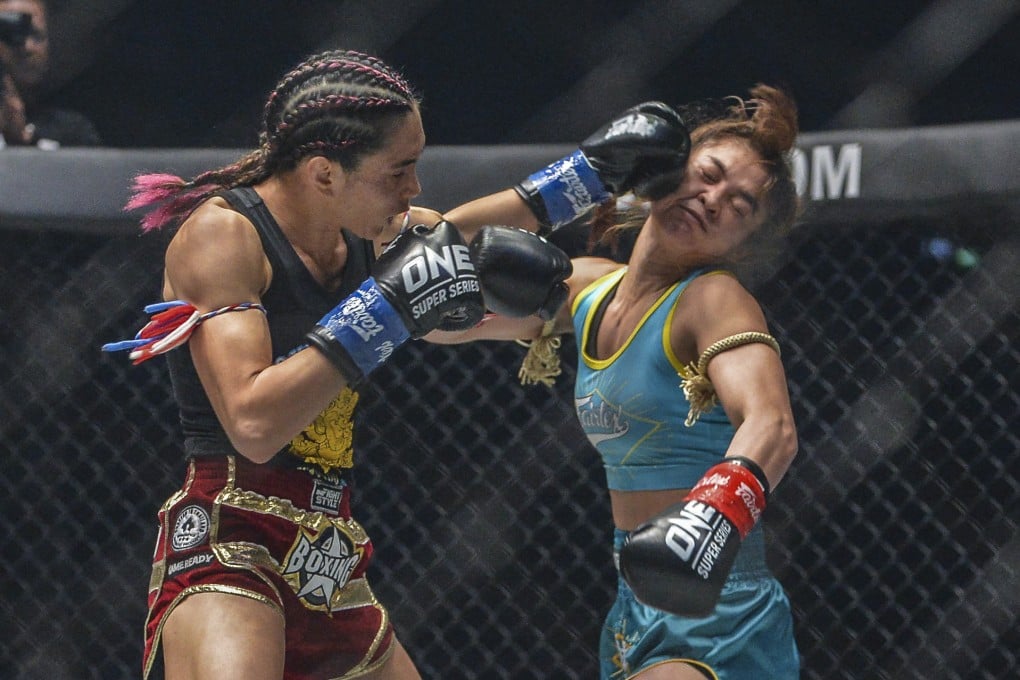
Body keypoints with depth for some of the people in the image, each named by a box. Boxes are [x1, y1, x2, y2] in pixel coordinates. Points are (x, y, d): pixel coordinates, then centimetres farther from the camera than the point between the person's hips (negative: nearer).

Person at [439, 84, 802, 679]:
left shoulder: (713, 300, -12)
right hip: (636, 621, 8)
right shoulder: (590, 291, 9)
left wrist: (718, 508, -51)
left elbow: (772, 428, -30)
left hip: (715, 625, -8)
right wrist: (533, 203, 4)